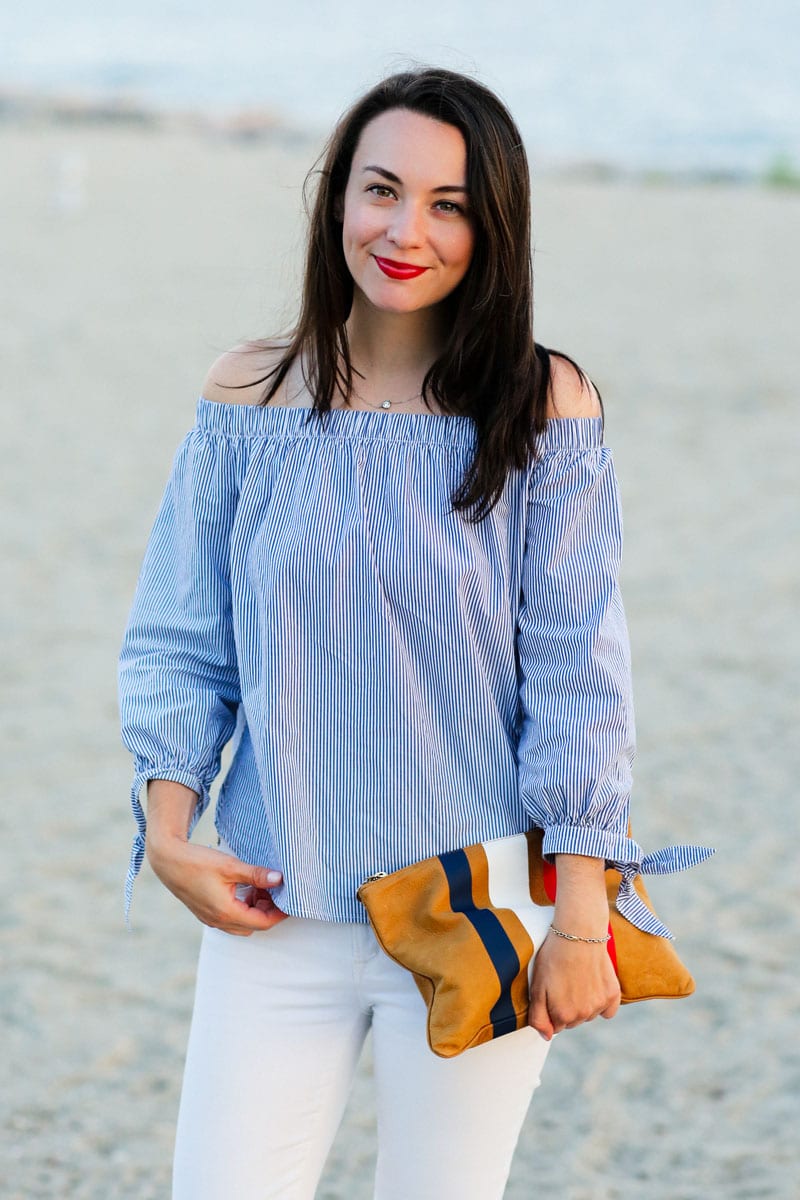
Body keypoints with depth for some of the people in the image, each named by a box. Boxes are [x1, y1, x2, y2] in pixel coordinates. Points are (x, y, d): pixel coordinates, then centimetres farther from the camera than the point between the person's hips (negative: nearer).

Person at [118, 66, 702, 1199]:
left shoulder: (542, 405, -4)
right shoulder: (250, 394, 2)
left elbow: (577, 670, -6)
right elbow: (179, 643, 6)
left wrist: (580, 918, -9)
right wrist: (168, 830, -7)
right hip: (276, 906, 2)